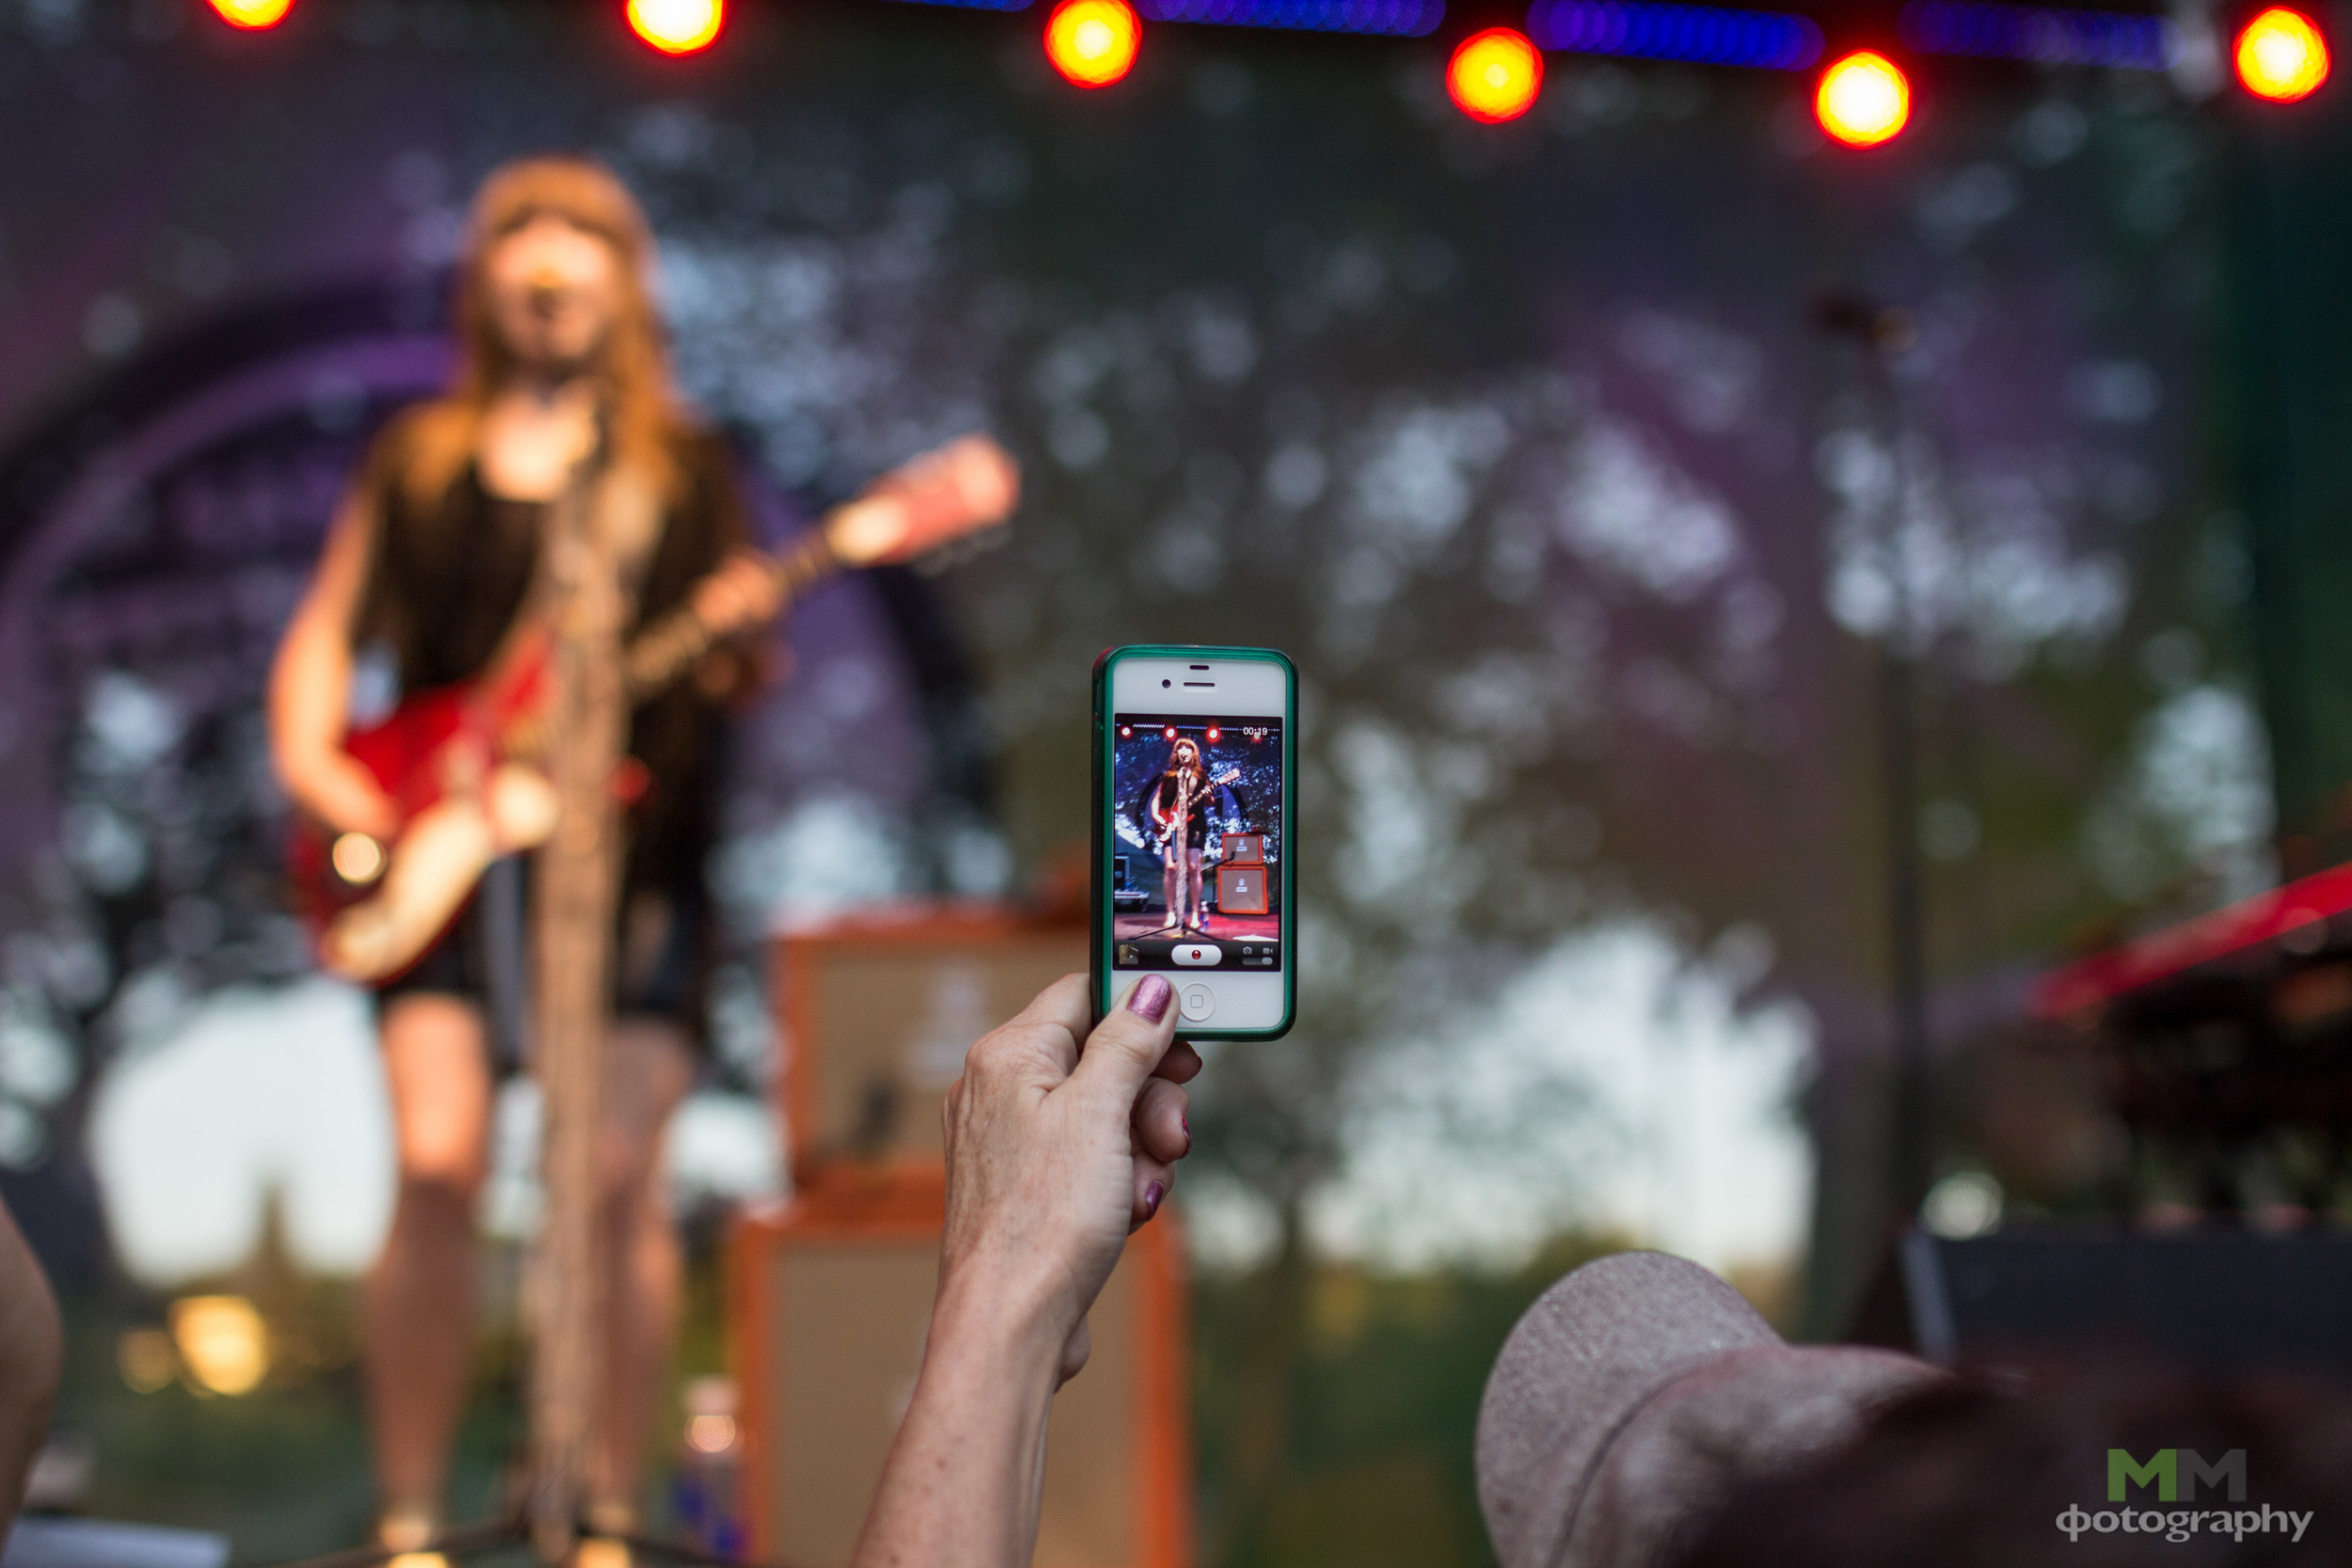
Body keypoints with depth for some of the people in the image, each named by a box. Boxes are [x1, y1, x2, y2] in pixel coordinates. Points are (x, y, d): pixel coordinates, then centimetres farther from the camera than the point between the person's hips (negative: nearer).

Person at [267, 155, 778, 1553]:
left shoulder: (685, 465, 11)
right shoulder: (417, 459, 15)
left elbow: (732, 677, 7)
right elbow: (330, 629, 17)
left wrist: (741, 637, -15)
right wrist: (310, 755, 0)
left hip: (633, 858, -1)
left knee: (622, 1177, -7)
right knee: (439, 1164, -10)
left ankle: (610, 1517, 5)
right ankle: (412, 1519, 2)